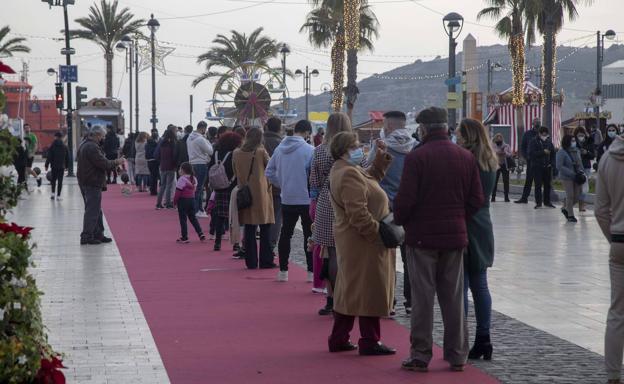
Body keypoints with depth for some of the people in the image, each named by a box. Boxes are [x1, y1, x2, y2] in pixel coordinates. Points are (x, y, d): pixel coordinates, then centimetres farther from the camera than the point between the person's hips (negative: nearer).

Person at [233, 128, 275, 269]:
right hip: (261, 193, -3)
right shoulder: (261, 152, -7)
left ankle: (251, 262, 7)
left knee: (249, 230, 7)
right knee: (265, 229, 3)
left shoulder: (237, 153, 2)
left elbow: (235, 174, 11)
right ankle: (266, 261, 2)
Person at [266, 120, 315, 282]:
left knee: (285, 233, 12)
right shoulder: (309, 150, -14)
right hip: (306, 199, -5)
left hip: (286, 200, 5)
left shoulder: (280, 148, 3)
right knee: (309, 234, 3)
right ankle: (312, 272, 3)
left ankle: (283, 270, 13)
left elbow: (269, 172, 7)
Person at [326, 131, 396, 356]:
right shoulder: (349, 174, -21)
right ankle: (369, 342, 4)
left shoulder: (345, 170, 13)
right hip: (364, 243, -11)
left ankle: (338, 340, 22)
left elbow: (369, 182, 26)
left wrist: (381, 164, 15)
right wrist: (379, 234, -23)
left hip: (350, 242, 11)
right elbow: (358, 213, -26)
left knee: (349, 290, 16)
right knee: (368, 289, -3)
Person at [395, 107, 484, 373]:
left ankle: (420, 355, 4)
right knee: (454, 298, 11)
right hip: (455, 236, 4)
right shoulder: (466, 157, 2)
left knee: (422, 298, 3)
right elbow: (476, 199, 3)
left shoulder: (416, 157, -13)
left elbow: (405, 199, -14)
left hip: (422, 237, -4)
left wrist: (399, 222, 4)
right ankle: (457, 355, 14)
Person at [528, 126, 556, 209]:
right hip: (537, 166, -4)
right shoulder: (534, 142, -4)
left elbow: (553, 153, 18)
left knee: (547, 184, 7)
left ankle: (547, 202, 17)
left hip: (547, 166, 5)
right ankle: (538, 202, -1)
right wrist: (543, 152, -20)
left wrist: (551, 163, 4)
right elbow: (531, 153, -15)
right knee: (538, 185, -5)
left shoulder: (549, 142, 10)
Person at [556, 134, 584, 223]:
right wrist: (571, 173, -20)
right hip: (567, 177, -6)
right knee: (570, 196, -3)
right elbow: (559, 166, -17)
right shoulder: (561, 152, -13)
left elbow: (580, 163, 18)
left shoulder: (577, 151, 7)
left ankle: (566, 209, 31)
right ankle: (570, 215, 11)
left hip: (577, 177, 6)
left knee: (577, 196, 7)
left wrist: (582, 172, 1)